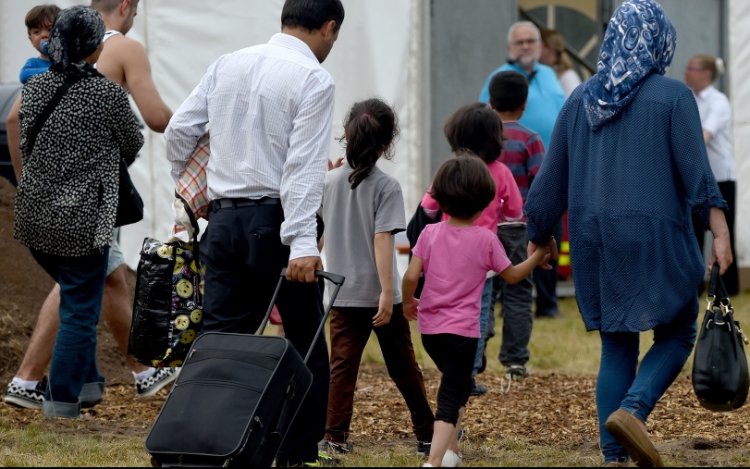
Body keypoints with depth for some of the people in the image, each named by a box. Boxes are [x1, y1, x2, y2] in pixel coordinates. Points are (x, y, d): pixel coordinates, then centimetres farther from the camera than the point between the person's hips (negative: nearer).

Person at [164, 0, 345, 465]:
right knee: (306, 344, 7)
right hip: (276, 220, -5)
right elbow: (304, 164, -17)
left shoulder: (227, 65, 10)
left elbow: (179, 130, 12)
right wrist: (302, 244, -22)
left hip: (224, 219, 5)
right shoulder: (313, 79, -9)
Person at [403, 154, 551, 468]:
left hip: (429, 327, 4)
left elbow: (411, 275, -5)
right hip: (462, 330, -4)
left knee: (457, 386, 26)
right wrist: (537, 258, 18)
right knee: (451, 398, -6)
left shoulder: (430, 233, -1)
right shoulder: (486, 239, -6)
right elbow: (512, 275, 5)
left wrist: (407, 302, 13)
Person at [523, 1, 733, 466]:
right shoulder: (673, 96, -5)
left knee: (617, 347, 10)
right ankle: (632, 410, -16)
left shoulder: (582, 98, 8)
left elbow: (553, 176, 11)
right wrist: (719, 230, -18)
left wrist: (538, 235, 21)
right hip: (654, 236, -4)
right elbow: (696, 171, -14)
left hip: (594, 237, 5)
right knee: (677, 334, 9)